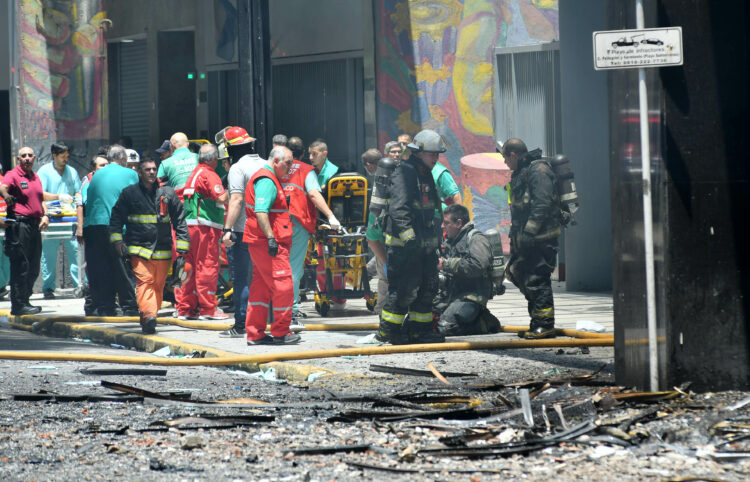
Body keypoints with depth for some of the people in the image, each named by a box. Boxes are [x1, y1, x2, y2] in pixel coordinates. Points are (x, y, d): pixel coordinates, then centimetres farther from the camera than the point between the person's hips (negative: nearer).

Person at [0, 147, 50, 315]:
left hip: (35, 225, 8)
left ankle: (24, 300, 20)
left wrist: (45, 215, 7)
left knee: (33, 268, 11)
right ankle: (19, 304, -6)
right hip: (19, 224, -8)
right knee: (20, 266, -9)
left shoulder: (35, 177, 18)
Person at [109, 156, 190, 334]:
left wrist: (182, 248, 8)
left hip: (163, 251, 3)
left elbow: (180, 222, 13)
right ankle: (149, 315, -32)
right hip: (139, 249, -3)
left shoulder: (168, 194, 11)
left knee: (158, 285, 5)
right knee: (145, 281, -18)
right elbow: (116, 218, 10)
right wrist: (118, 241, -2)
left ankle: (147, 320, 14)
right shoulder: (129, 193, 6)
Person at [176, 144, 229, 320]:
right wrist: (229, 191, -2)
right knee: (208, 266, -5)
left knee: (191, 267, 12)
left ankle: (185, 308, 14)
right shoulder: (209, 175, -10)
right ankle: (208, 309, -4)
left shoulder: (194, 174, 19)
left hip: (189, 226, 9)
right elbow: (221, 198, -20)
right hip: (205, 226, -9)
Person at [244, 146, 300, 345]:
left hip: (261, 244, 11)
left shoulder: (269, 179, 21)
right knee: (283, 286, -6)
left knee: (261, 287, 11)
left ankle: (255, 334, 13)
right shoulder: (266, 181, -13)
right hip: (269, 244, -11)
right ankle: (280, 333, 1)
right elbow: (260, 212, -24)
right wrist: (271, 238, -28)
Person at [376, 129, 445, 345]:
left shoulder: (425, 174, 19)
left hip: (423, 243, 10)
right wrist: (409, 236, -31)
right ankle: (387, 331, -1)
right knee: (404, 288, -9)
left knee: (427, 287, 10)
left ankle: (420, 330, 18)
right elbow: (398, 208, -22)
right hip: (403, 244, -10)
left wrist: (434, 238, 29)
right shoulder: (405, 172, -12)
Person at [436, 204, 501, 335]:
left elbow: (477, 266, -24)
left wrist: (447, 264, -17)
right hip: (453, 295, 9)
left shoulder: (476, 239, -6)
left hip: (472, 295, -9)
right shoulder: (451, 241, 23)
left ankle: (486, 323, -5)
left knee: (445, 327, -27)